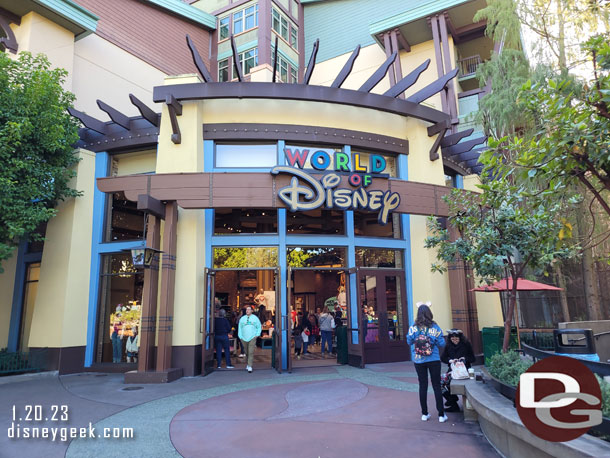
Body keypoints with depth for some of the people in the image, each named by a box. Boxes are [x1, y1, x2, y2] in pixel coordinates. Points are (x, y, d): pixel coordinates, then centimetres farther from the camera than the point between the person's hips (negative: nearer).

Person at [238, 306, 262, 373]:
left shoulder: (255, 318, 8)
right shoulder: (242, 318, 10)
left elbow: (259, 327, 11)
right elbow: (240, 328, 12)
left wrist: (257, 335, 0)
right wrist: (240, 337, 3)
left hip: (252, 338, -2)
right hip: (244, 338, 2)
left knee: (251, 352, -11)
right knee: (247, 353, 8)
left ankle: (250, 366, -12)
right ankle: (247, 365, 22)